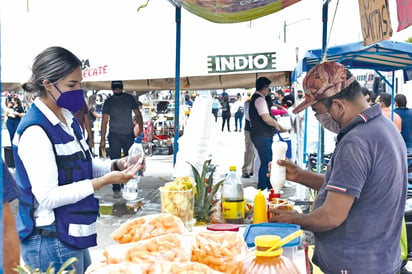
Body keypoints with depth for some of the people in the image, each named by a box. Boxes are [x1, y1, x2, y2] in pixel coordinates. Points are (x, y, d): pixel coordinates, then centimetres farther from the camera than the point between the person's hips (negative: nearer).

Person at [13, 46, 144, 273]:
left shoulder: (67, 118, 7)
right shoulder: (35, 131, -21)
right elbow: (48, 197, -24)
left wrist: (116, 165, -3)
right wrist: (104, 181, -24)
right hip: (51, 243, -9)